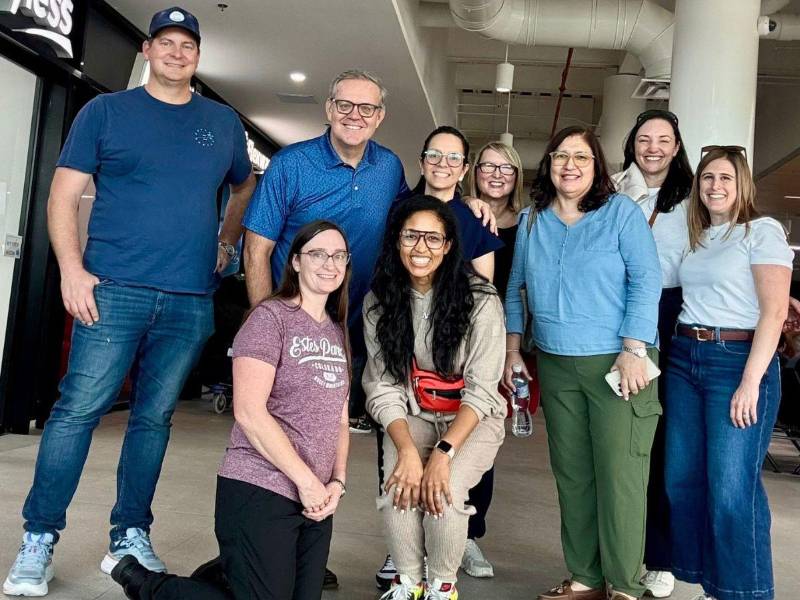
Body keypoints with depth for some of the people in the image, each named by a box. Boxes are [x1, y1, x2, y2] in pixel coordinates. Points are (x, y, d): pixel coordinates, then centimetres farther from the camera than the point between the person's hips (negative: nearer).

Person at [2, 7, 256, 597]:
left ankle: (131, 538, 20)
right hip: (114, 290, -2)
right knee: (78, 409, -5)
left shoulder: (224, 123, 15)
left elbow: (246, 188, 29)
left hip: (191, 302, 3)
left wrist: (227, 242, 15)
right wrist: (72, 269, -9)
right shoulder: (106, 110, 6)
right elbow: (64, 197, 2)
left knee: (154, 418, 8)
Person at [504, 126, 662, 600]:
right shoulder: (532, 221, 11)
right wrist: (513, 350, 12)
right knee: (571, 475, 10)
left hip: (617, 363, -5)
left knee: (619, 476, -4)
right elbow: (516, 288, 18)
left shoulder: (622, 212, -2)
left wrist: (633, 351, -16)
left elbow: (646, 282, -9)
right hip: (555, 366, 5)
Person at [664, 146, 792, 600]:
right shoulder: (698, 237, 17)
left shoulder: (762, 231, -3)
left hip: (737, 359, -7)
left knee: (731, 489, -7)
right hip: (684, 358, 7)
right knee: (681, 479, 9)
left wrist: (751, 382, -17)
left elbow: (774, 312, -12)